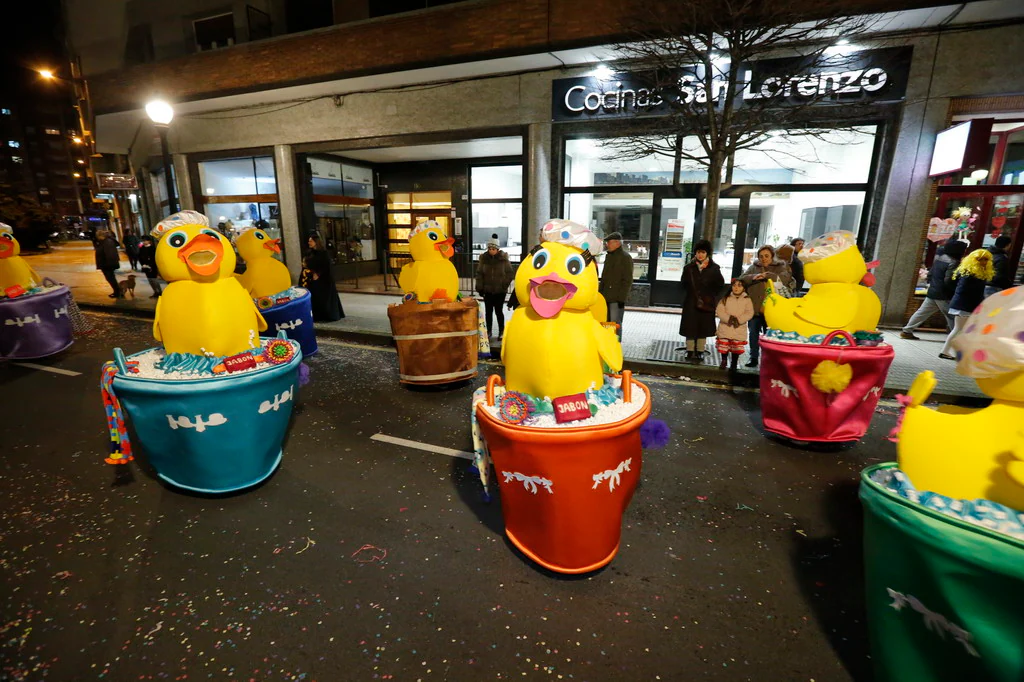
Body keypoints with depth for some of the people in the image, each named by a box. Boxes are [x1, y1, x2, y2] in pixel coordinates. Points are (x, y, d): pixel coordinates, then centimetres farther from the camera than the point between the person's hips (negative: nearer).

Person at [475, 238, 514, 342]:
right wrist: (480, 288, -2)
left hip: (500, 291, -2)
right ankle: (488, 332, 22)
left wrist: (504, 285, -9)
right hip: (487, 290, 3)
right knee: (488, 311, 9)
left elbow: (509, 273, -1)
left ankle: (501, 332, 16)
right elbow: (479, 274, 3)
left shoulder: (503, 258, -5)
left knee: (498, 311, 0)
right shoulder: (483, 258, 0)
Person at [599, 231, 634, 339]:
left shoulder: (625, 257, -9)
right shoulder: (608, 256, 15)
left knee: (615, 323, -4)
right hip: (605, 296, 8)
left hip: (617, 298, -8)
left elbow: (627, 281, -13)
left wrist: (622, 298, -17)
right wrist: (600, 292, 18)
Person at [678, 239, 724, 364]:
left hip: (707, 303, 0)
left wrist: (710, 297, -2)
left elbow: (720, 285, 4)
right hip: (691, 303, 0)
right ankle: (690, 353, 12)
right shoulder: (689, 267, 1)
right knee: (690, 328, 2)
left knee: (703, 328, 7)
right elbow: (685, 284, -1)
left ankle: (700, 354, 16)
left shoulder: (714, 268, 0)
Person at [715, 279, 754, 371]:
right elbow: (719, 311, -6)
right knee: (724, 347, 6)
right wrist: (728, 318, -22)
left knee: (736, 349, 3)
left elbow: (749, 313, -7)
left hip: (739, 330, 0)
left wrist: (739, 320, -21)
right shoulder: (725, 298, 4)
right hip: (725, 328, 1)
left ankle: (733, 364, 19)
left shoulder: (747, 300, 3)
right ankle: (724, 361, 28)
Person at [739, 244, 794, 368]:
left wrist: (767, 275, -23)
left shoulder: (780, 267, 5)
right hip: (754, 307, 3)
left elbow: (785, 278, -14)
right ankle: (754, 358, 21)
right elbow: (742, 278, -2)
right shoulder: (754, 267, 11)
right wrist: (754, 277, -20)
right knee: (753, 333, 10)